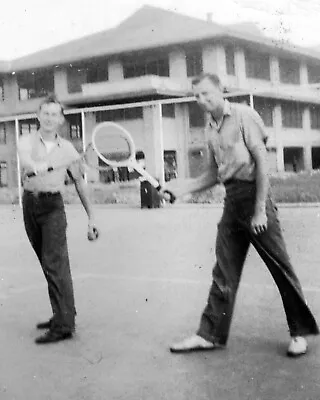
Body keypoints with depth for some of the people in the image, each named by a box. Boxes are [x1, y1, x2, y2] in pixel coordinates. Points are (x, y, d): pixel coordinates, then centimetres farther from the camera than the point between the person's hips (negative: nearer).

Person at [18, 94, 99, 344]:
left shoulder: (67, 148, 5)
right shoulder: (27, 142, 3)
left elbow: (80, 185, 10)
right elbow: (29, 165, -19)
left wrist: (91, 218, 8)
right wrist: (57, 163, -35)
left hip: (53, 205, -2)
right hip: (30, 204, 3)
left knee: (55, 263, -12)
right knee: (48, 264, 9)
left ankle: (64, 325, -13)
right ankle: (63, 315, 20)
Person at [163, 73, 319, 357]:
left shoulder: (243, 115, -7)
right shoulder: (211, 129, 13)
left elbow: (262, 162, -11)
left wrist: (260, 210, -15)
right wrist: (183, 187, 6)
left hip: (253, 194, -7)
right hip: (231, 201, 7)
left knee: (280, 267, 1)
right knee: (224, 272, 8)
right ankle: (211, 334, 14)